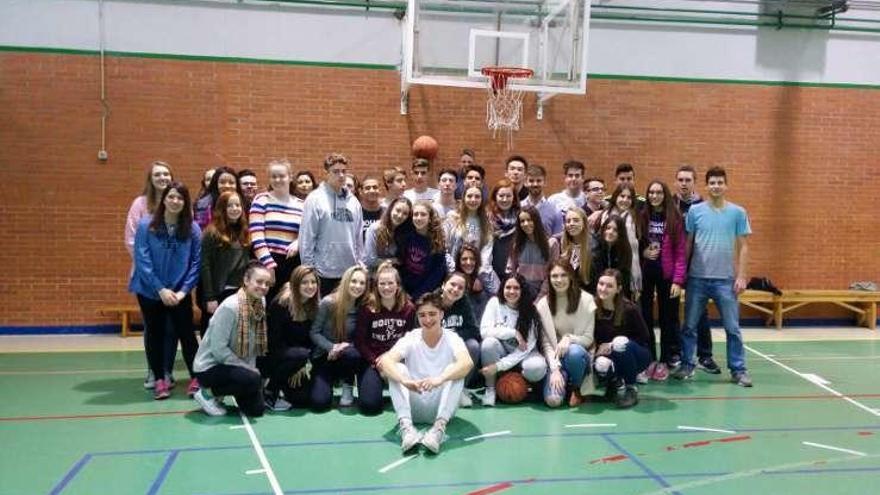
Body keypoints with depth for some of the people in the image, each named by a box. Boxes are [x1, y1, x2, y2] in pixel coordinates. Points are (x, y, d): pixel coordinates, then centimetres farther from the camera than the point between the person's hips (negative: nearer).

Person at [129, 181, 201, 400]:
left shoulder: (193, 229, -8)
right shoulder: (146, 226, -11)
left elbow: (196, 262, -6)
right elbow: (142, 260, -12)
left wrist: (183, 291, -13)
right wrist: (161, 289, -16)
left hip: (180, 292, 0)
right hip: (150, 291, 0)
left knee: (186, 333, 1)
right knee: (155, 334, 10)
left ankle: (196, 378, 13)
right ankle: (160, 380, 21)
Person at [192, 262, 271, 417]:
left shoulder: (261, 304, -4)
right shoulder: (230, 307, -25)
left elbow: (254, 344, 2)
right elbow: (218, 349, -24)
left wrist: (252, 368, -8)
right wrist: (249, 369, -19)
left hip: (235, 365, 7)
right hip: (210, 367, -7)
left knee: (255, 409, 1)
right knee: (253, 380, -29)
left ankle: (220, 391, 23)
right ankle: (208, 393, -5)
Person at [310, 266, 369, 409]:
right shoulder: (328, 303, -13)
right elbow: (314, 332, -10)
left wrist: (347, 345, -21)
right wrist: (331, 347, -24)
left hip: (347, 355, 1)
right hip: (324, 357, -1)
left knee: (351, 354, -37)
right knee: (319, 403, -19)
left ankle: (348, 387, -8)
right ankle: (330, 383, 17)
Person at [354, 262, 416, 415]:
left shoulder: (409, 308, -1)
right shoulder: (367, 308, -5)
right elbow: (359, 341, -5)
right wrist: (375, 362, -16)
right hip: (373, 360, -1)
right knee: (369, 404, -19)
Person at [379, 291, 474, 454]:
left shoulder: (452, 339, -7)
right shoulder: (410, 339, -4)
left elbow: (467, 363, -29)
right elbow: (385, 360, -24)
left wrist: (439, 379, -47)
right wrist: (404, 380, -44)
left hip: (441, 408, -1)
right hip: (414, 408, 1)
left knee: (455, 370, -25)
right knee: (396, 369, -21)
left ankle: (439, 427, -37)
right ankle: (406, 426, -34)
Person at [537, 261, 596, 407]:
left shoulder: (585, 300, -9)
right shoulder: (543, 304, -5)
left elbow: (588, 338, -7)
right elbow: (546, 342, -6)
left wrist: (569, 339, -26)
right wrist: (555, 369, -18)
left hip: (578, 353, -1)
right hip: (556, 358, 1)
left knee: (574, 351, -39)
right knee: (553, 399, -24)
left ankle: (576, 389, -7)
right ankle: (564, 380, 14)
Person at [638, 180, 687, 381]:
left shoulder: (675, 219, -2)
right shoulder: (641, 217, 3)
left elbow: (681, 252, -5)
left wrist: (678, 280, -12)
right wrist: (642, 252, -13)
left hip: (667, 274, -2)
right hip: (645, 273, 2)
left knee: (667, 317, 5)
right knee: (645, 317, 4)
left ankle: (664, 361, 15)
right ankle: (649, 360, 15)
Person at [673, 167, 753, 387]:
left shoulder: (738, 212, 2)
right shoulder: (695, 211, 2)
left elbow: (743, 247, 3)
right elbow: (687, 244, 5)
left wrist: (741, 276, -4)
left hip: (726, 279, 0)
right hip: (697, 278, 1)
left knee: (732, 327, 4)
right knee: (689, 325, 7)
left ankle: (738, 370, 13)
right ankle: (687, 366, 18)